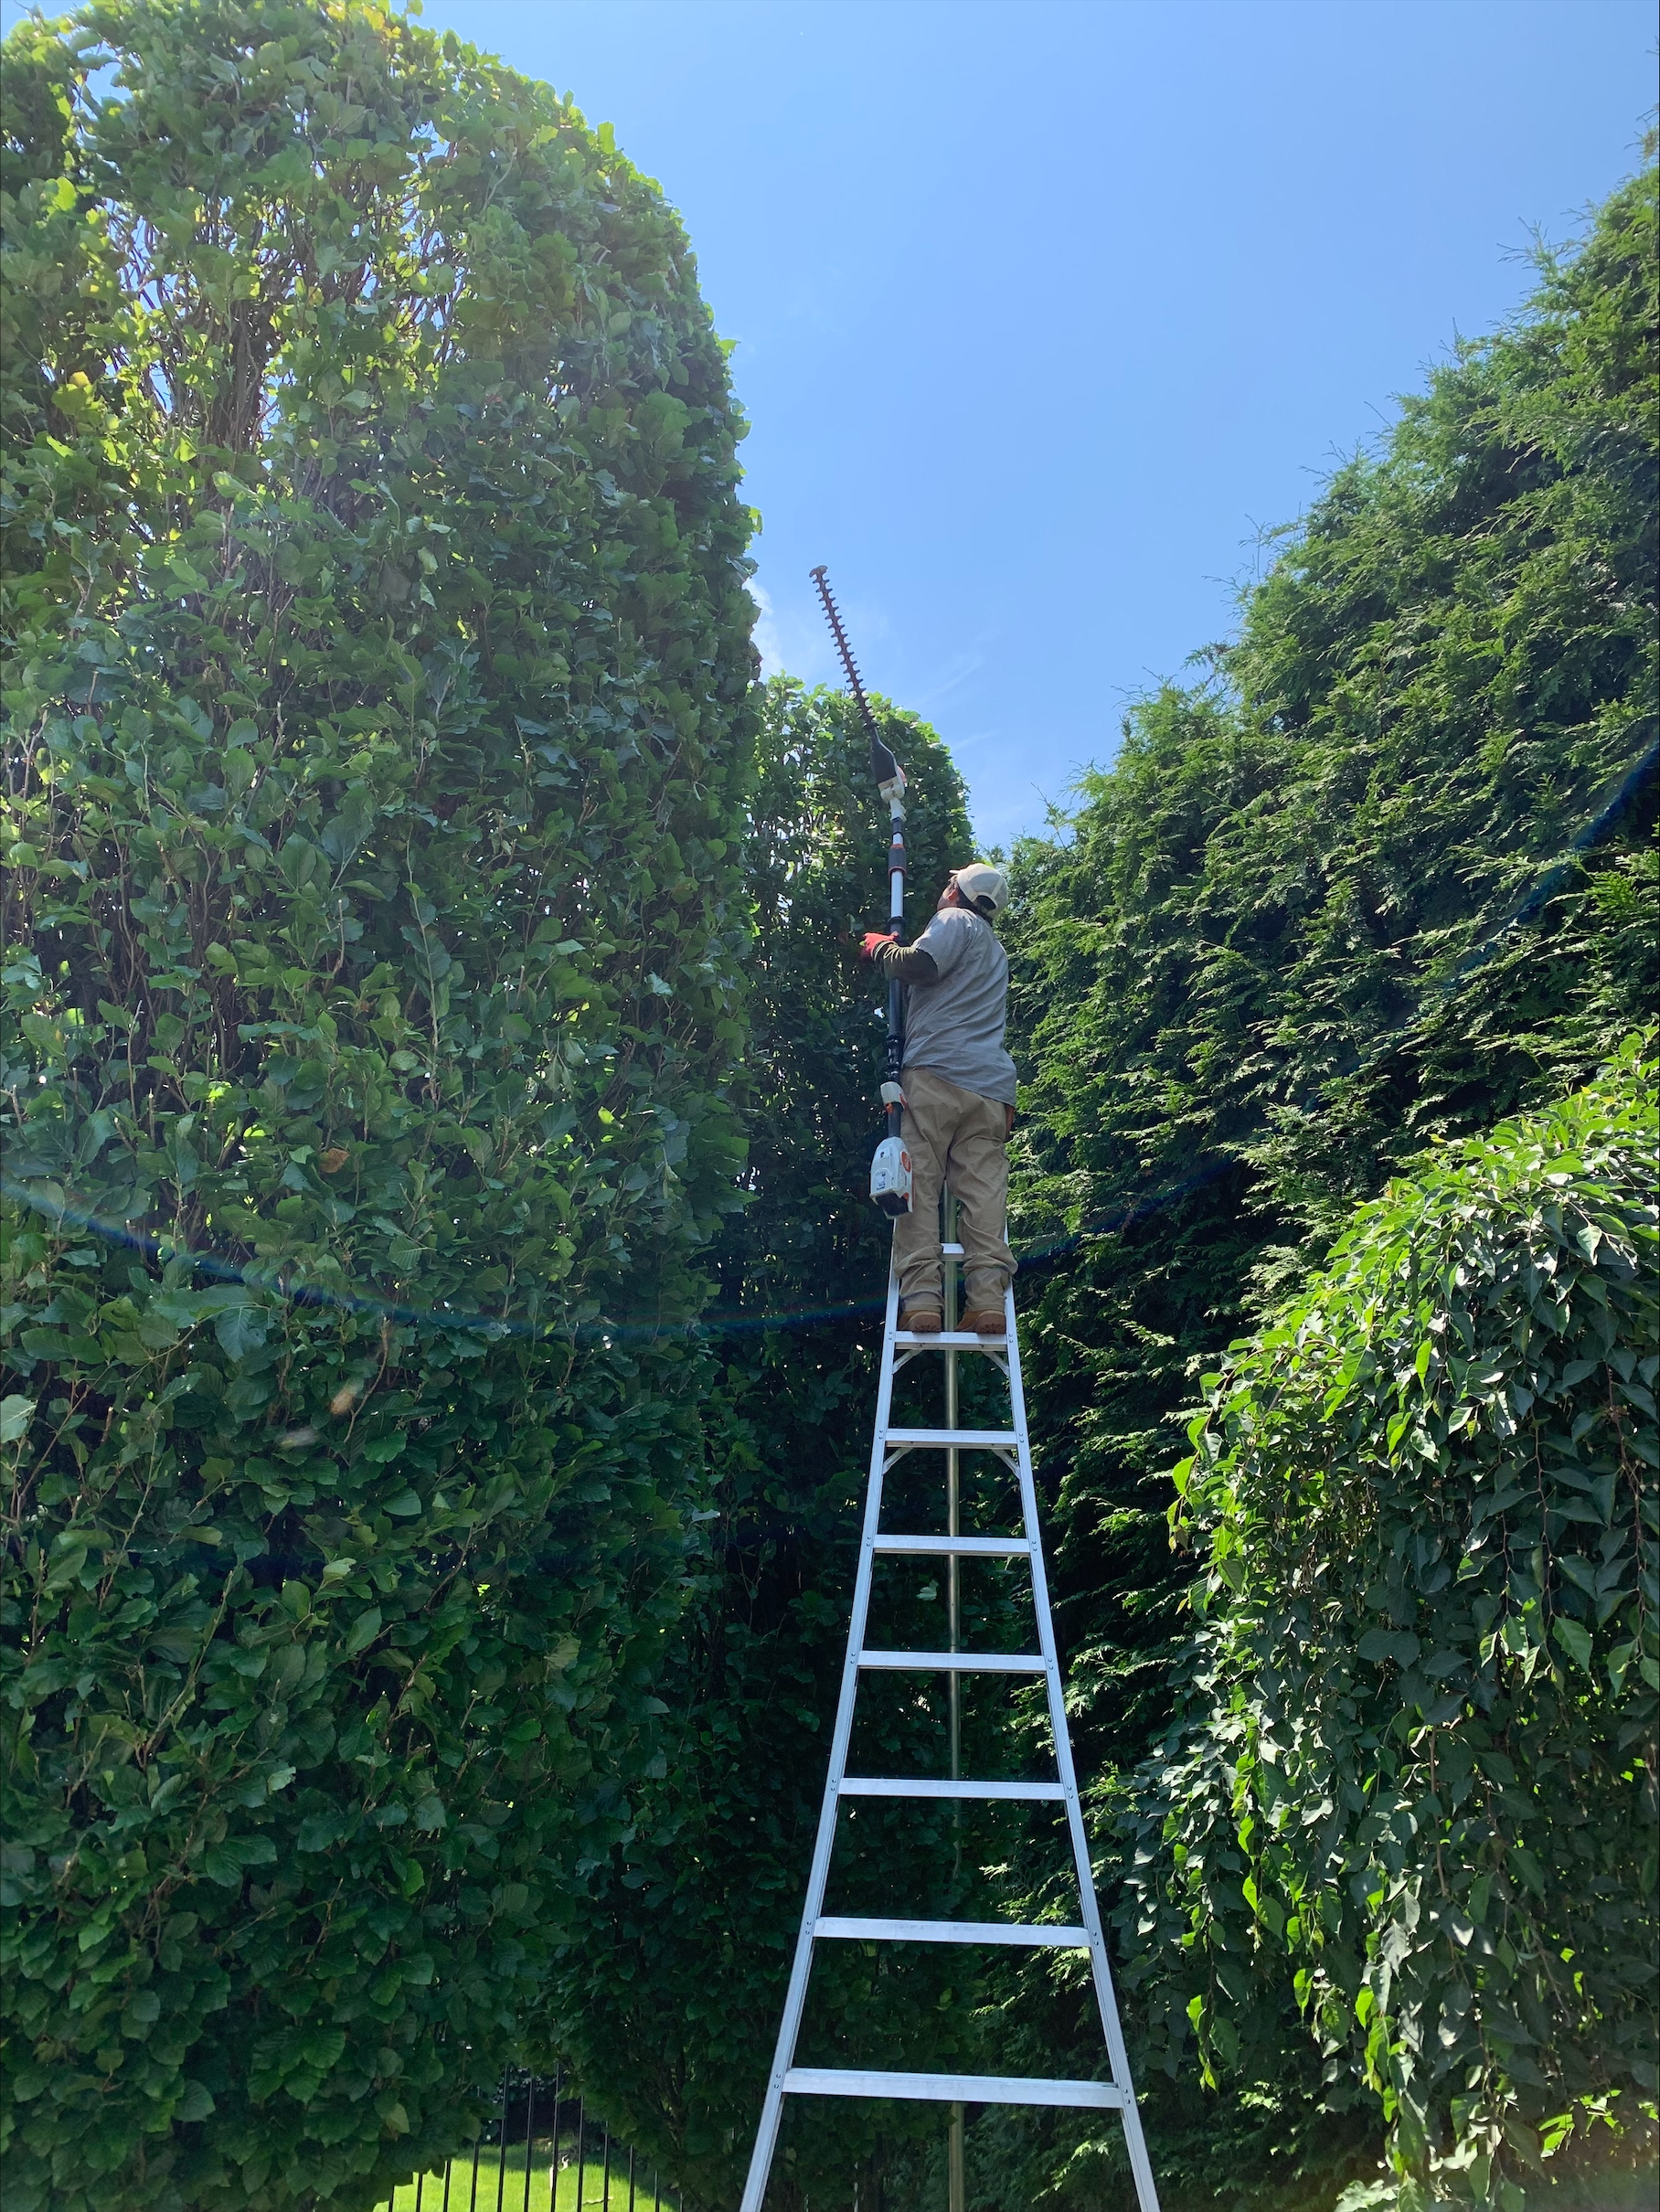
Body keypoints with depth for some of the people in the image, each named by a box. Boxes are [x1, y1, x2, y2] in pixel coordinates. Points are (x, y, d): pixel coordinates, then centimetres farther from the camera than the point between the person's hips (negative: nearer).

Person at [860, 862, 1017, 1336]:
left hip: (937, 1070, -7)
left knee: (919, 1184, -8)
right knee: (985, 1191, -2)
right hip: (992, 1085, 7)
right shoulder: (996, 950, 35)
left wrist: (881, 947, 7)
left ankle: (921, 1298, -16)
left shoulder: (955, 920, 8)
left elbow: (921, 965, -8)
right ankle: (988, 1299, -13)